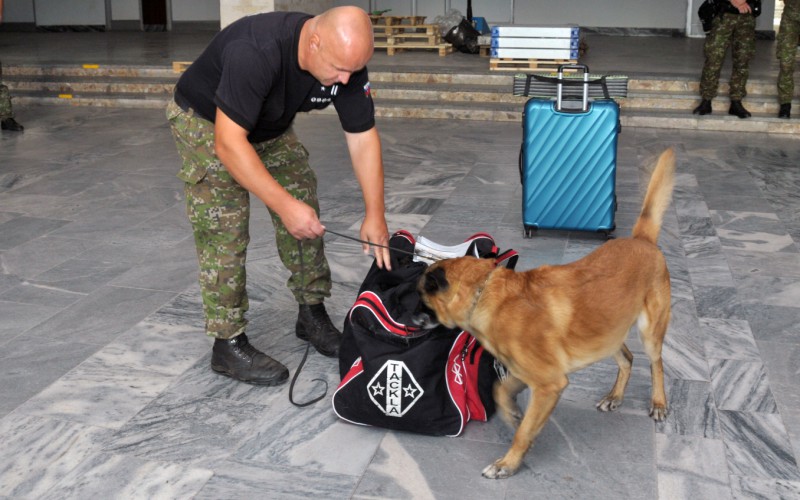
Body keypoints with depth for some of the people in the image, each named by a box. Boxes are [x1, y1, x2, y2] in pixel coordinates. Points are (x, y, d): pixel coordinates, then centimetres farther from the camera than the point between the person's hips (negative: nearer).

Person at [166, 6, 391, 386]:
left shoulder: (347, 59, -21)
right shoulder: (256, 52, -41)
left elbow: (362, 137, -14)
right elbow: (229, 142, -39)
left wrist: (375, 215, -17)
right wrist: (284, 204, -41)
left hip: (270, 127, 6)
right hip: (205, 121, -6)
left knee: (305, 212, 3)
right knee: (224, 232, -12)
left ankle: (312, 315, 18)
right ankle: (228, 344, -1)